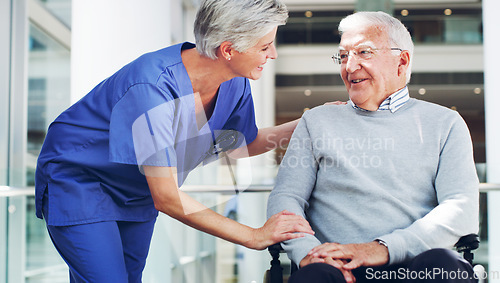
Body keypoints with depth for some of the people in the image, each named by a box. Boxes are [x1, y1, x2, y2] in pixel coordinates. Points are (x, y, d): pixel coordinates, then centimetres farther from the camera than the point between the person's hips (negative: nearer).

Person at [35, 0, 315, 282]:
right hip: (77, 182, -7)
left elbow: (244, 144, 8)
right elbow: (166, 198, -34)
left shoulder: (235, 84, -13)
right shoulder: (151, 89, -37)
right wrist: (254, 236, -32)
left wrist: (298, 126, -7)